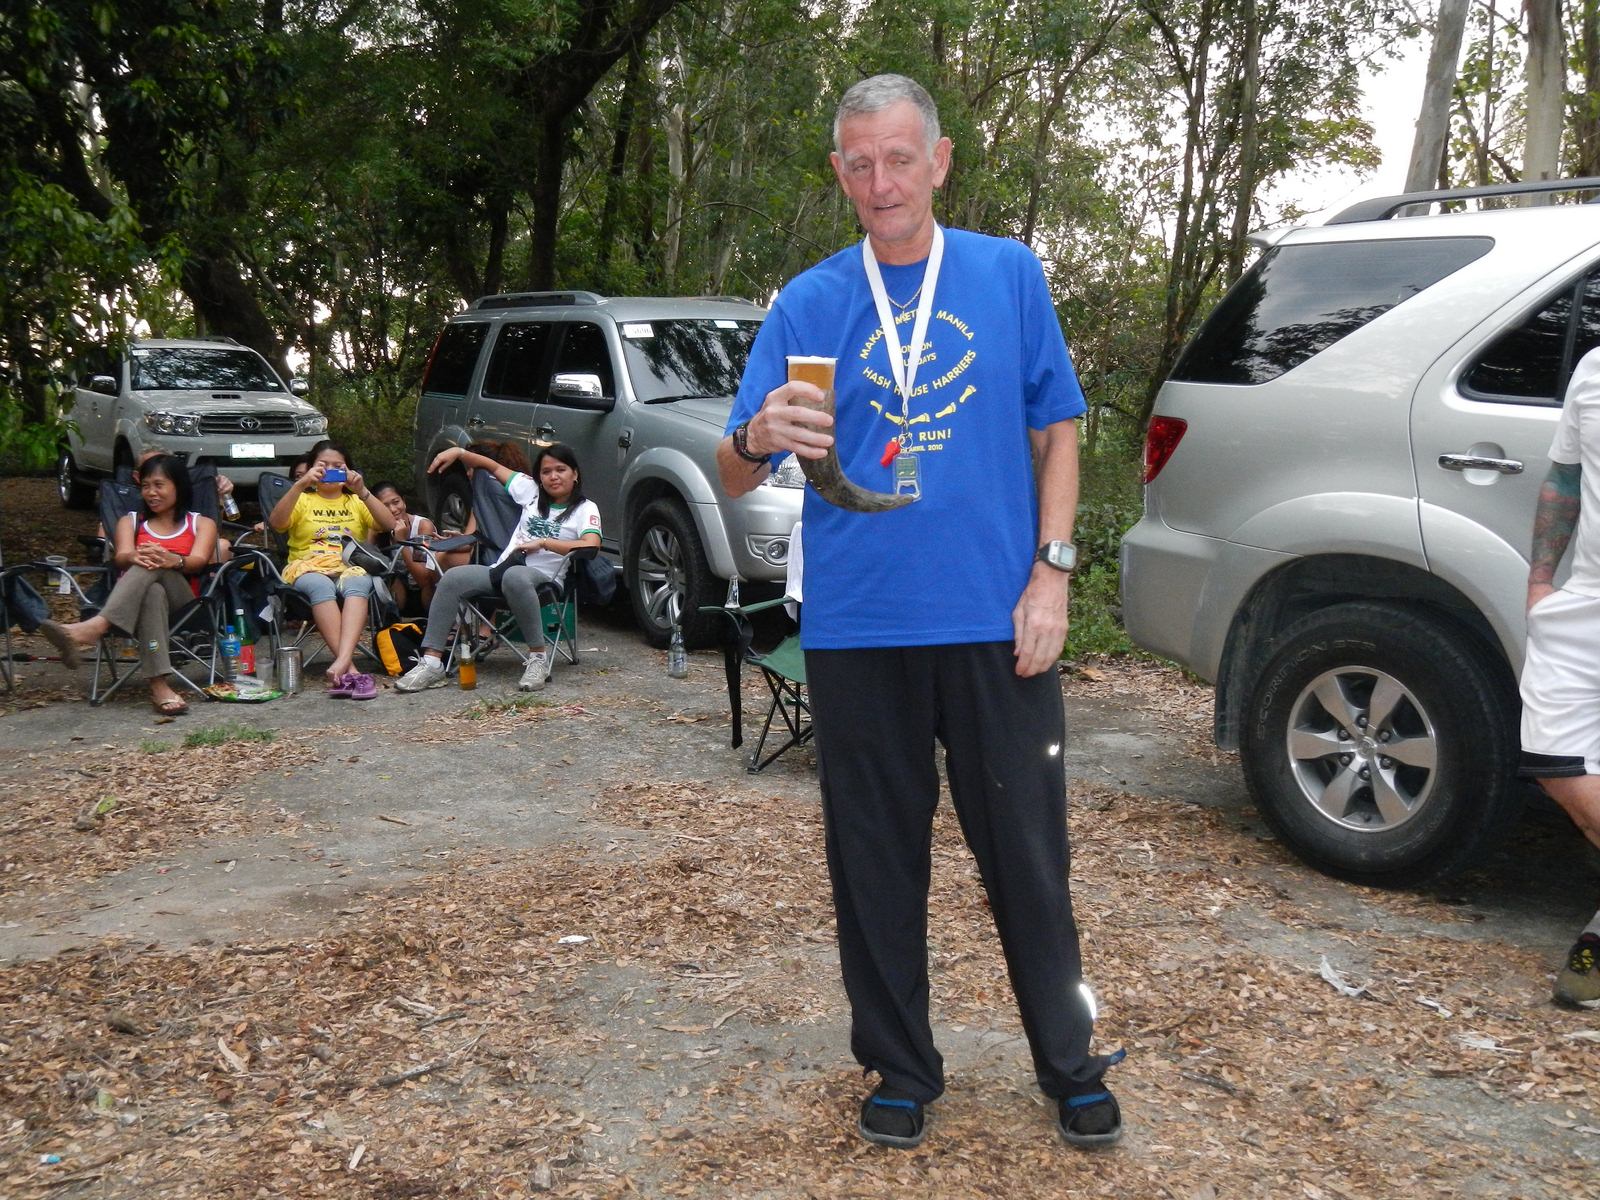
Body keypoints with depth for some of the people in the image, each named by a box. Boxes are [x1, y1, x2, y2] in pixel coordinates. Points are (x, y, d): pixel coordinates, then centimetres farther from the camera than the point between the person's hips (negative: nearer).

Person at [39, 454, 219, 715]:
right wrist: (135, 558, -26)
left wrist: (174, 560, -30)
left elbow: (199, 561, -4)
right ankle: (159, 686, -58)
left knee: (155, 569, -35)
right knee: (153, 591, -39)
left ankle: (93, 628, -58)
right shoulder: (130, 522, 25)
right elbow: (121, 556, 2)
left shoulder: (202, 524, 19)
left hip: (183, 602, -1)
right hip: (136, 600, 1)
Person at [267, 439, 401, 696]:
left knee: (357, 584, -37)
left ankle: (341, 662, -55)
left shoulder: (356, 502, 24)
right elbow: (275, 522, -3)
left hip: (351, 567, 1)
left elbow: (390, 525, 4)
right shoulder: (303, 501, 20)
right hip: (309, 568, -1)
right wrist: (300, 485, -14)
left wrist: (362, 491, -8)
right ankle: (350, 670, -49)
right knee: (320, 586, -38)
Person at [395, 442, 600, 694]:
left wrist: (542, 543, -16)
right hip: (501, 570, 5)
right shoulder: (531, 491, 17)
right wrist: (458, 452, 15)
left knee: (515, 577, -41)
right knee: (452, 578, -21)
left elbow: (591, 546, -18)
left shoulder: (585, 509, 2)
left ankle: (538, 658, -32)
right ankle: (431, 663, -25)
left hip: (544, 578, -5)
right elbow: (493, 466, 29)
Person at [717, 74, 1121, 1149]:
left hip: (996, 618, 0)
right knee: (877, 861, 9)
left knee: (1028, 852, 6)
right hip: (857, 627, 1)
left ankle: (1072, 1065, 25)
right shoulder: (808, 303, 4)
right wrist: (759, 437, -24)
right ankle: (902, 1068, 27)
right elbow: (734, 478, 0)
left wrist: (1050, 572, -3)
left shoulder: (1010, 275, 5)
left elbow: (1058, 430, 9)